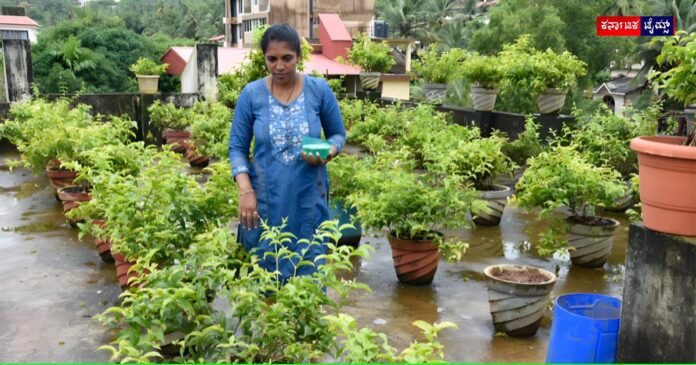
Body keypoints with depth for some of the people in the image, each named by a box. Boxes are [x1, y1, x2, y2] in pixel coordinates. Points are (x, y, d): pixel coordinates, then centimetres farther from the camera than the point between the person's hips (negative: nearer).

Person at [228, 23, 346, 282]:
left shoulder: (319, 89, -3)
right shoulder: (251, 94, -3)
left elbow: (338, 134, 8)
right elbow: (237, 147, 1)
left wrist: (328, 153, -15)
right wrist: (245, 191, -11)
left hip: (309, 198, 0)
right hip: (265, 200, 0)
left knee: (309, 274, 6)